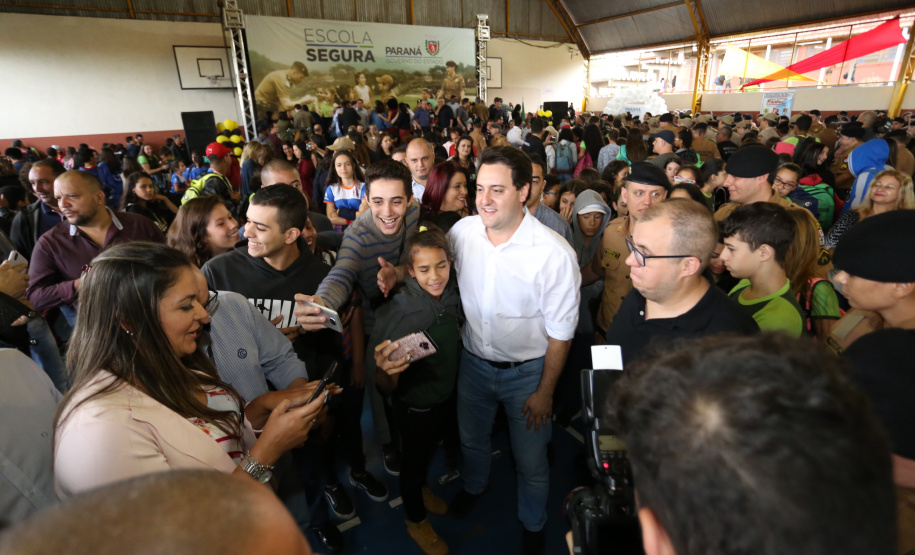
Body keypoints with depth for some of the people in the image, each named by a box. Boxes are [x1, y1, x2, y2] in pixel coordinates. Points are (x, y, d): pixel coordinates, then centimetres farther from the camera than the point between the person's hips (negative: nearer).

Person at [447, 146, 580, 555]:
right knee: (471, 438, 28)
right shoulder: (462, 231, -14)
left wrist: (545, 392, -9)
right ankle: (474, 485, 62)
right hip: (473, 363, 4)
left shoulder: (554, 254, -25)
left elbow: (560, 332, -16)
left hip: (527, 372, -3)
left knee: (531, 460, 16)